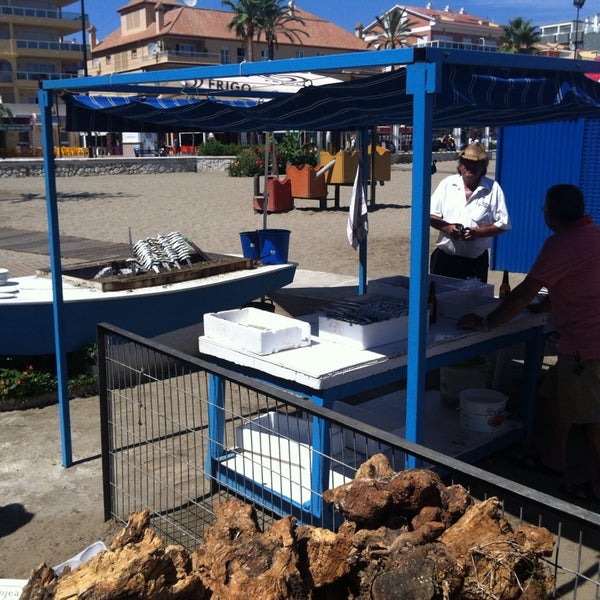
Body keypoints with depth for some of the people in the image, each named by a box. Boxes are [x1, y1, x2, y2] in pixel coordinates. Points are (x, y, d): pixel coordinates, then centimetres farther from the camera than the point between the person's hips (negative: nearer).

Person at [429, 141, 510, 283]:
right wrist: (446, 227, -12)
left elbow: (503, 224, -1)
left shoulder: (493, 189, 1)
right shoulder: (448, 184, 6)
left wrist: (478, 232, -15)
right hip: (444, 258, 1)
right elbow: (430, 215, 7)